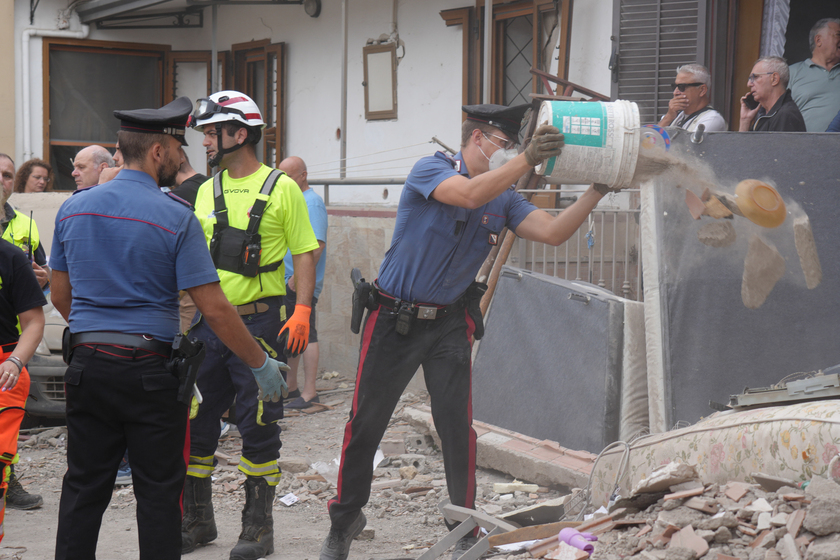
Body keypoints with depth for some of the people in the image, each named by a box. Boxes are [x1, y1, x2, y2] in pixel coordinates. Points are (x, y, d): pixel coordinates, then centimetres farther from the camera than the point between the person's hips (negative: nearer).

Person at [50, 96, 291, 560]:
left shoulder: (73, 208, 5)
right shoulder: (176, 217, -11)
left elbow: (60, 296, 14)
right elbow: (213, 309, -13)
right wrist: (261, 364, -3)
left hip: (86, 365, 5)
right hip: (150, 372, -4)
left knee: (84, 487, 11)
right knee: (158, 491, 4)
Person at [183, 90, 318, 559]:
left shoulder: (281, 188, -4)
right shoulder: (208, 191, 12)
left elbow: (305, 253, -3)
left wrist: (302, 311, -15)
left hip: (260, 322, -5)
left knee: (258, 427, -1)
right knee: (195, 422, 8)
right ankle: (197, 521, 21)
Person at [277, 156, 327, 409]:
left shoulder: (312, 202, -12)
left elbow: (317, 245, -22)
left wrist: (298, 276, -26)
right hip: (286, 283, 10)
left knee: (305, 336, -7)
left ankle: (309, 393, -6)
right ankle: (290, 388, 23)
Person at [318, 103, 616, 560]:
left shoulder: (504, 198, 4)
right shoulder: (430, 170, -12)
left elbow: (553, 232, -6)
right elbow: (471, 195, -31)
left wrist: (598, 190, -15)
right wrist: (527, 160, -37)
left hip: (449, 323, 4)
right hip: (393, 318, -3)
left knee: (457, 425, -6)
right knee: (365, 424, 4)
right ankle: (344, 521, 22)